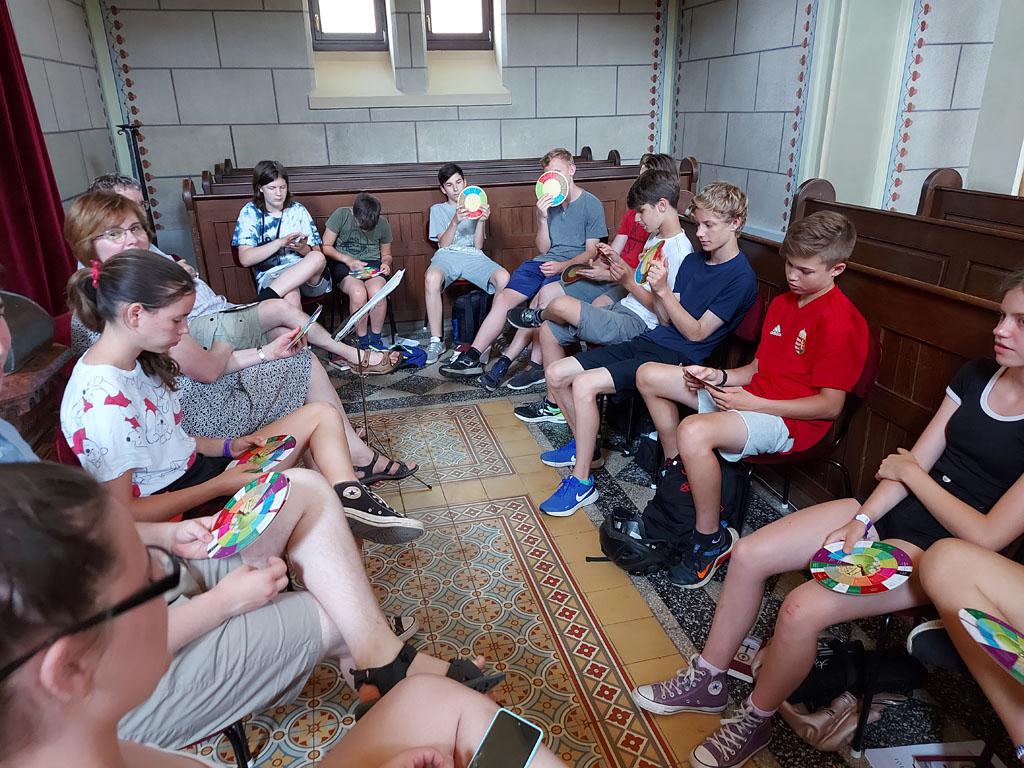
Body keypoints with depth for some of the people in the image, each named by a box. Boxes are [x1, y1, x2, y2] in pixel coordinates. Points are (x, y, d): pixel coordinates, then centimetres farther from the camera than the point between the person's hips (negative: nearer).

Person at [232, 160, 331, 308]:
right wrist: (280, 242, -14)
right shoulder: (250, 212, 8)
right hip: (271, 275, -3)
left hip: (308, 274, 3)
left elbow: (317, 252, 12)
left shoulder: (298, 210, 14)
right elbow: (245, 259, -2)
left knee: (318, 258, -34)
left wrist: (303, 249, -13)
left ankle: (264, 298, -37)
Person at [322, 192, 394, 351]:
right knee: (358, 292, -33)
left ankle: (375, 340, -11)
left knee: (377, 291, -32)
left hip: (372, 264, 2)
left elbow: (386, 254, 18)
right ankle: (363, 342, -15)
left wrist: (385, 264, -5)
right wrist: (348, 260, -15)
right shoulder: (341, 215, -5)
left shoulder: (383, 223, 3)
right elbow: (326, 247, -2)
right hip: (343, 265, -2)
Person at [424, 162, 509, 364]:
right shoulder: (438, 209, 20)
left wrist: (481, 221, -5)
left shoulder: (476, 208, 24)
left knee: (504, 278, -33)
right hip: (447, 255, -1)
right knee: (431, 278, -39)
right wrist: (455, 222, -12)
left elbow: (478, 245, 12)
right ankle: (436, 341, -28)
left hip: (473, 256, 1)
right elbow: (443, 244, 5)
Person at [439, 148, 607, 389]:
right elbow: (543, 249, 12)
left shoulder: (592, 204, 1)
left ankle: (505, 362, -28)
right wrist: (543, 218, -4)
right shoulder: (547, 202, 16)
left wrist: (563, 265, -18)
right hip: (545, 261, 5)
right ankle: (471, 357, -20)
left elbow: (592, 251, -2)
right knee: (503, 298, -17)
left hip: (573, 267, -5)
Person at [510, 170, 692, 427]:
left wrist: (628, 282, -18)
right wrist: (618, 261, 6)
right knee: (548, 331, 4)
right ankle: (555, 405, 13)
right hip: (622, 309, 10)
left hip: (636, 324, -10)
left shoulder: (679, 250, -17)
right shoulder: (656, 237, 13)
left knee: (560, 305, -23)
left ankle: (537, 316, 19)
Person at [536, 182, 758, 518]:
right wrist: (657, 290, -6)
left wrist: (664, 291, -18)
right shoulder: (693, 260, 15)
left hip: (678, 358, -8)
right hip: (649, 342, 8)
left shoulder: (741, 278, -9)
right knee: (556, 373, 0)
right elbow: (666, 319, 12)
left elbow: (696, 333, -11)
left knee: (584, 384, -28)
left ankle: (582, 483, -14)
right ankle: (584, 445, 21)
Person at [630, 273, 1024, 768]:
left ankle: (755, 722, 4)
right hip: (885, 512, 7)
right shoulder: (975, 376, 4)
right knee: (748, 554, -6)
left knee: (802, 610, -26)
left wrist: (910, 473, -8)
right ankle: (708, 681, 12)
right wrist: (862, 519, -8)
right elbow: (916, 460, 4)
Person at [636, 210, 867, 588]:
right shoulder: (782, 303, 13)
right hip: (749, 397, 10)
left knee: (694, 431, -38)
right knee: (649, 375, 5)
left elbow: (830, 405, -17)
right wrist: (720, 377, -5)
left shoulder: (840, 322, -15)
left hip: (791, 420, -9)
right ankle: (678, 477, 15)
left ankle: (712, 540, -15)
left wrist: (750, 402, -20)